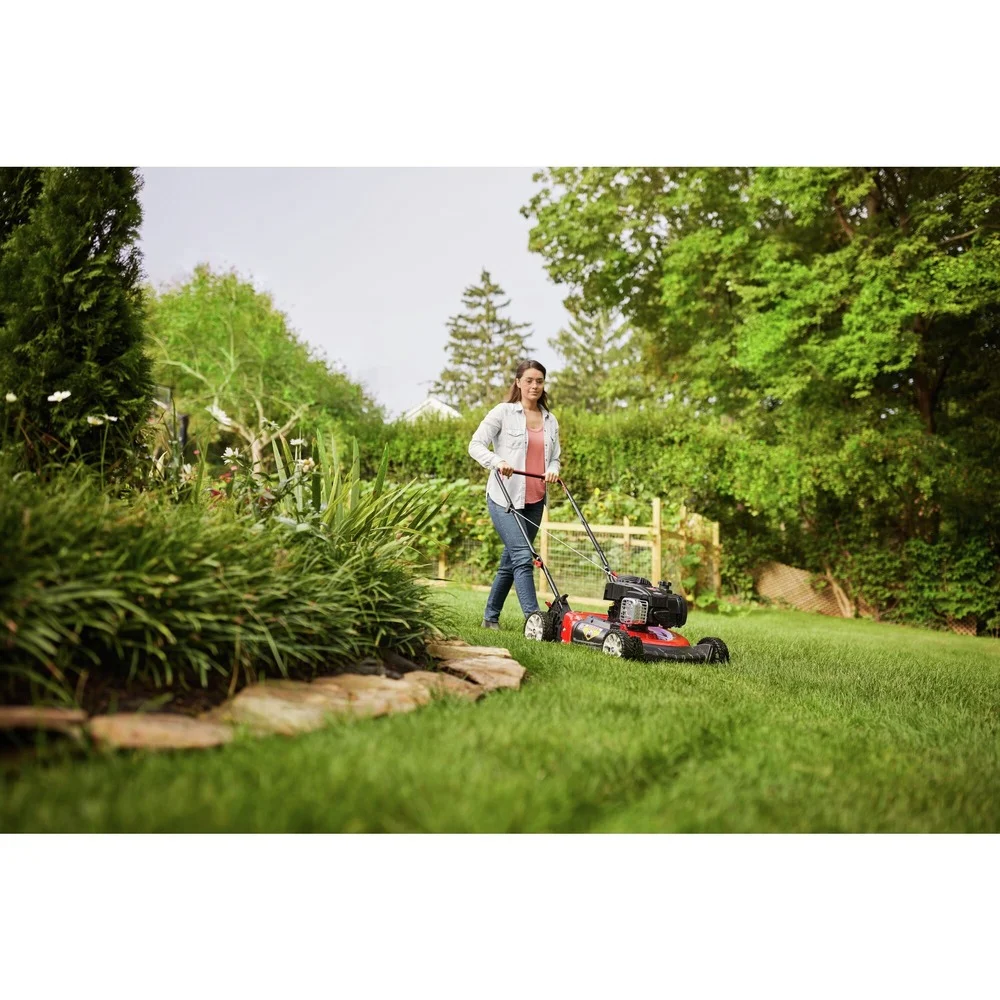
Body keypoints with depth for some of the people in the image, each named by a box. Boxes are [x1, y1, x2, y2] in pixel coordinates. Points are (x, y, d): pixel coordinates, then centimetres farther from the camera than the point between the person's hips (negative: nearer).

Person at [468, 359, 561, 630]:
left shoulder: (551, 421, 13)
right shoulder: (503, 412, -2)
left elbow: (554, 458, 18)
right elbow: (476, 445, -6)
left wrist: (553, 471, -5)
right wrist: (497, 462, -24)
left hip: (534, 502, 6)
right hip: (505, 498, -5)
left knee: (510, 562, 12)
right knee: (523, 557, -17)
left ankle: (490, 617, 24)